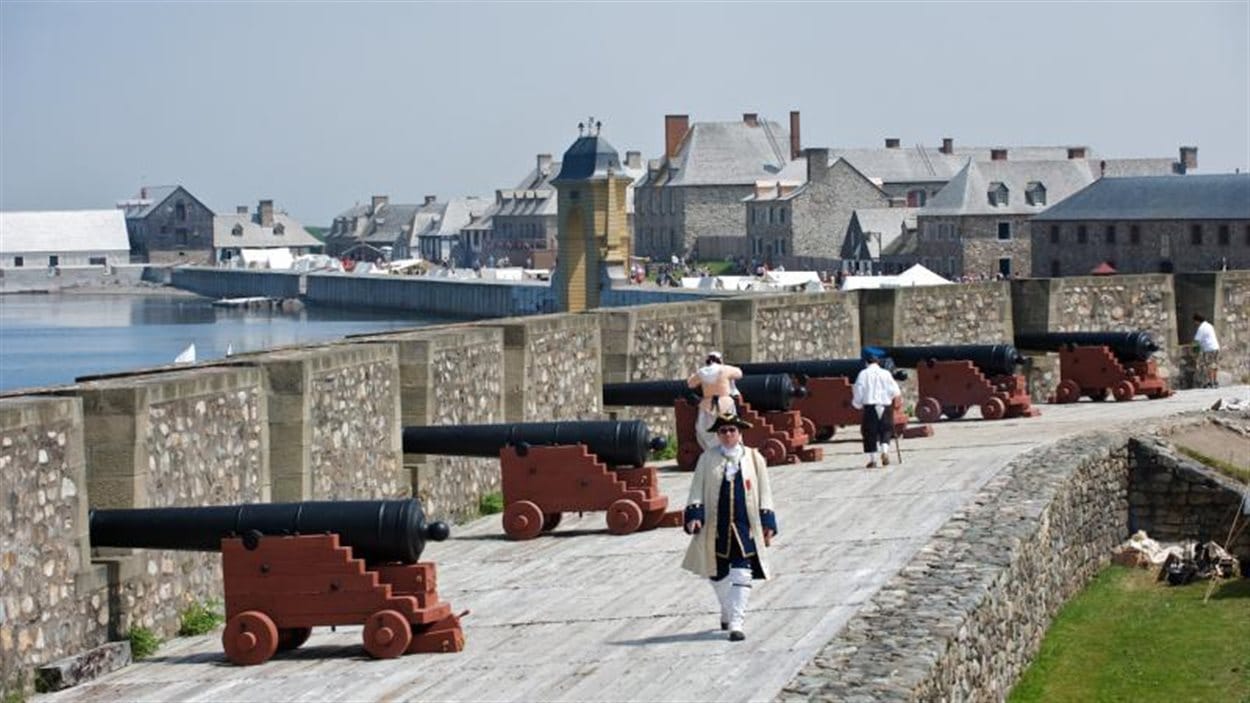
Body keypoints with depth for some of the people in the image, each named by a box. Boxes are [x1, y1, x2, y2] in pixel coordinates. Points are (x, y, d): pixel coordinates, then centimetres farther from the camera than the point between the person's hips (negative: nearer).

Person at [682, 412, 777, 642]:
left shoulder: (754, 458, 5)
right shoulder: (707, 459, 4)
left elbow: (764, 494, 8)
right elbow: (697, 491, 4)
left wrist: (767, 524, 2)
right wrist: (694, 515, -11)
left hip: (745, 527, -1)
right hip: (716, 528, 1)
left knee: (741, 575, -11)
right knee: (718, 575, 13)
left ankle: (736, 624, -12)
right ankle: (727, 613, 38)